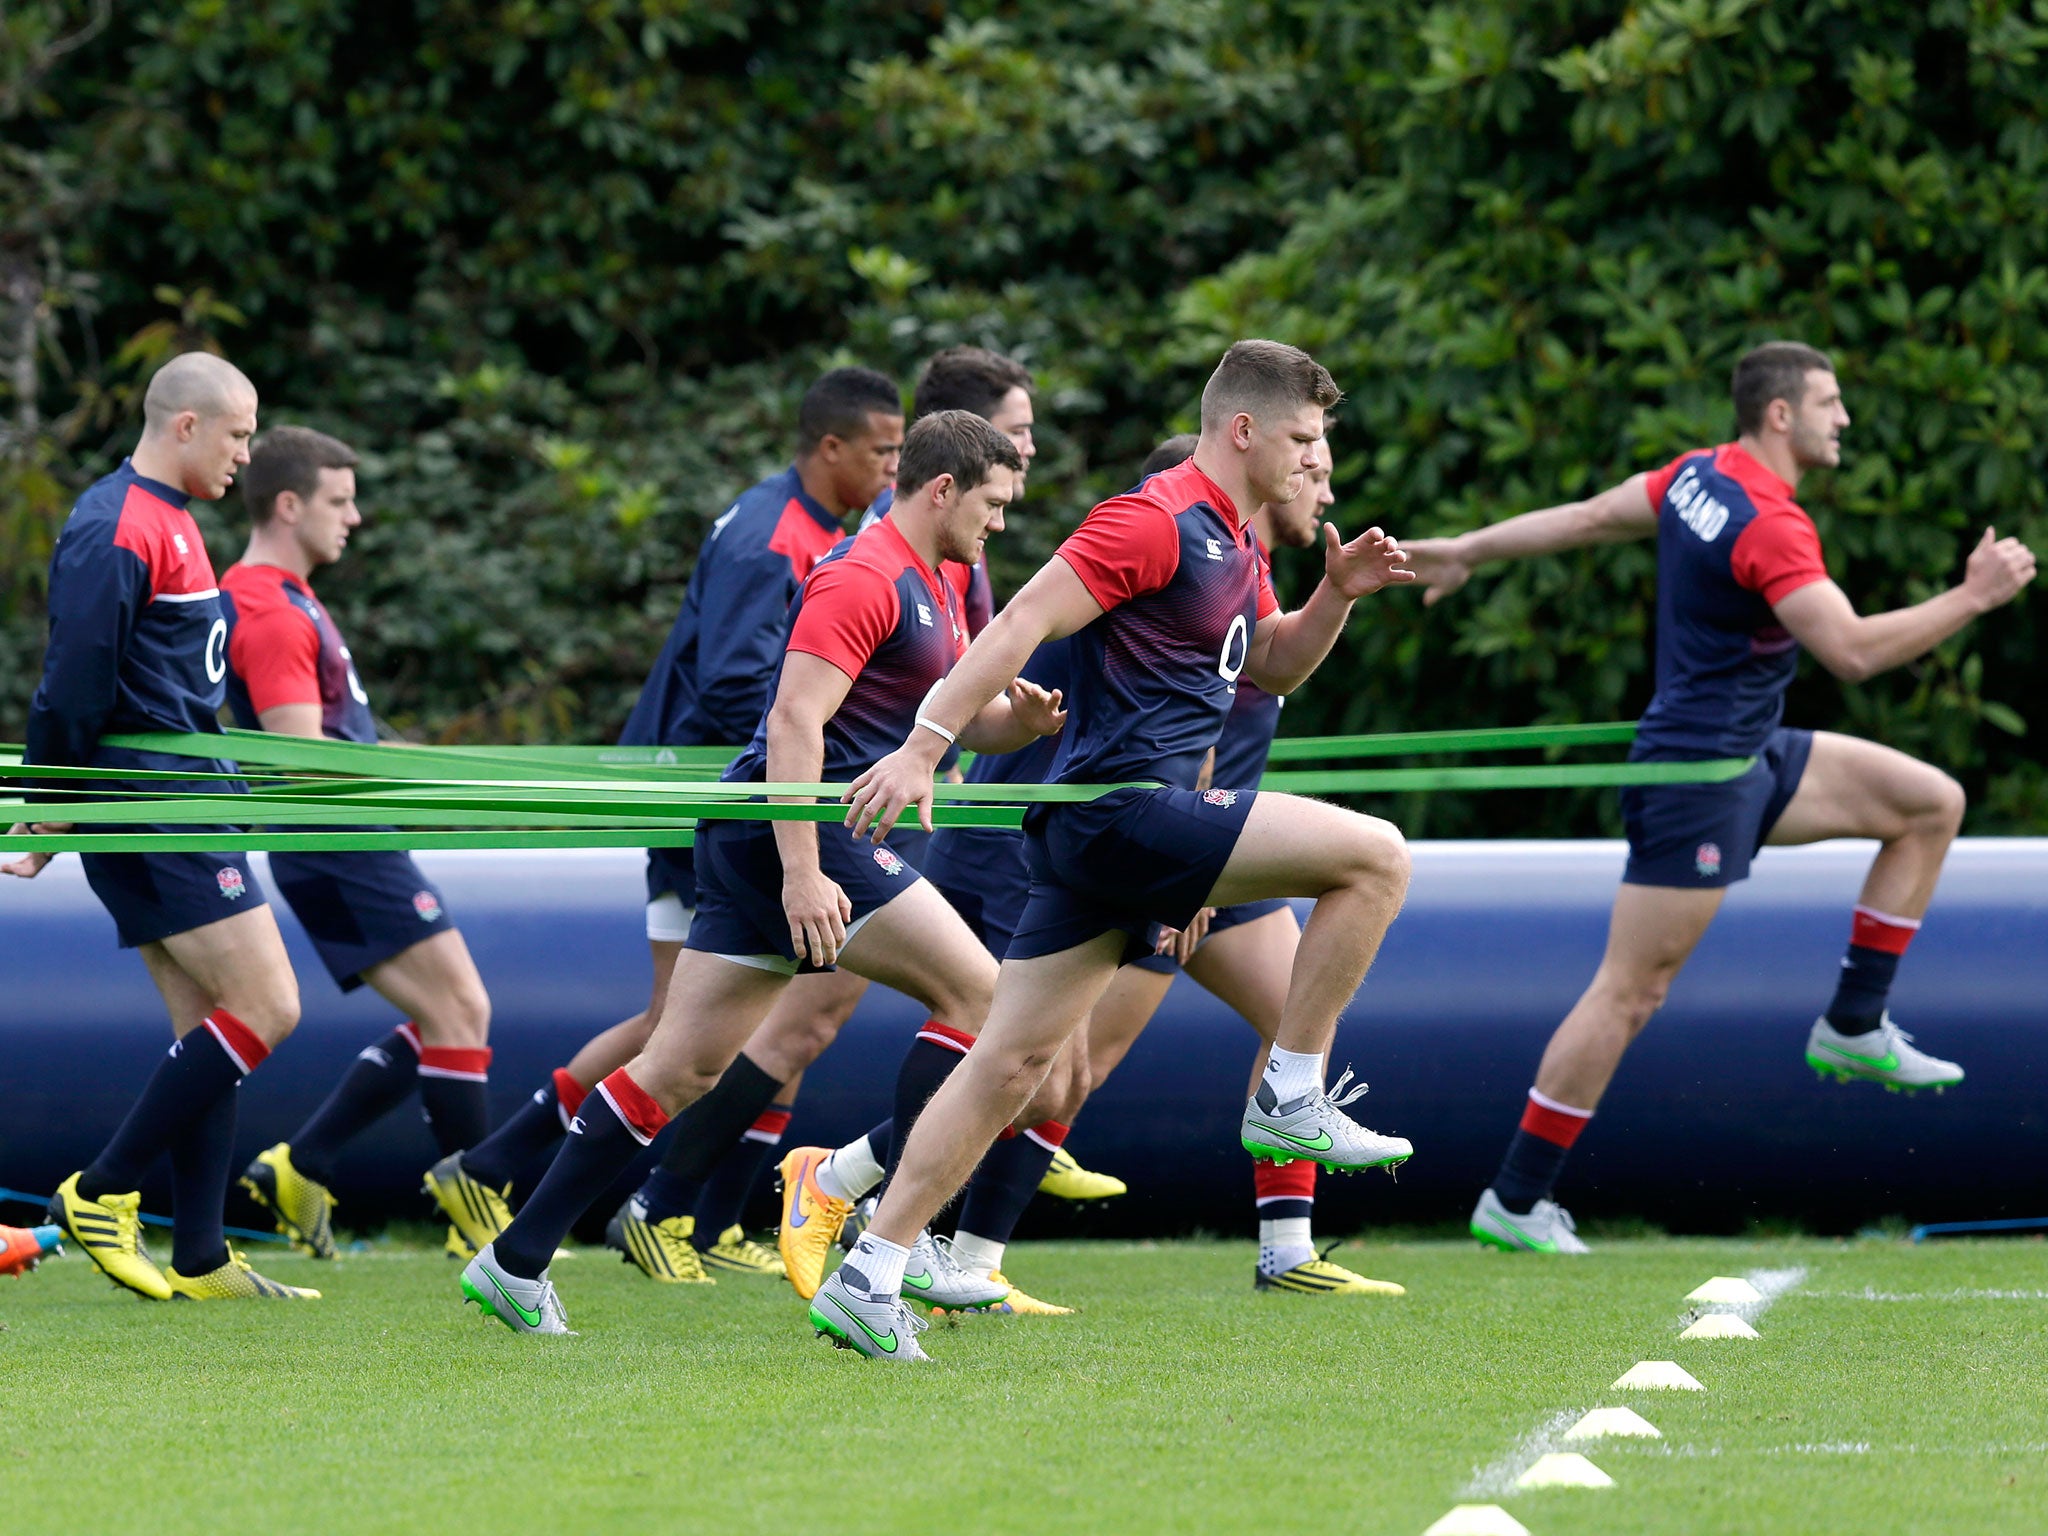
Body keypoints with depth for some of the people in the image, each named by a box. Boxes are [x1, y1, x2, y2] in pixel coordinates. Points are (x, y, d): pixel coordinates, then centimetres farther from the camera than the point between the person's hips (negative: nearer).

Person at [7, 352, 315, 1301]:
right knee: (265, 1008, -12)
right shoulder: (115, 533, -15)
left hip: (182, 800, 10)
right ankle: (101, 1195, -7)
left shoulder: (168, 522, 18)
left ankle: (199, 1259, 8)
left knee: (210, 1035, 8)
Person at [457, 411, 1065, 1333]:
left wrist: (1021, 720, 2)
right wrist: (801, 872, -27)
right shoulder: (864, 579, -13)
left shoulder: (933, 591, 19)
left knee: (684, 1066, 7)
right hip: (797, 831, -10)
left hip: (753, 839, 10)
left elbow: (963, 718, 26)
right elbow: (794, 721, -21)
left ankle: (516, 1262, 5)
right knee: (974, 987, -10)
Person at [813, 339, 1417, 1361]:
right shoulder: (1157, 520, -12)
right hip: (1125, 806, -10)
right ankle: (1291, 1095, -5)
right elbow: (1024, 622, -18)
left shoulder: (1232, 544, 20)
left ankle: (870, 1277, 3)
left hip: (1093, 831, 10)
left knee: (1012, 1061, 6)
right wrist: (923, 748, -24)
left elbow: (1272, 667, 32)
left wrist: (1337, 593, 13)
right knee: (1376, 855, -11)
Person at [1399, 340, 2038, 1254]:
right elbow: (1852, 652, -29)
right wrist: (1972, 598, -24)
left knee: (1930, 804, 8)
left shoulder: (1698, 476, 5)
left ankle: (1853, 1028, 11)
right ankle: (1514, 1203, 1)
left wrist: (1464, 551, 24)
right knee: (1632, 991, -6)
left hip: (1750, 758, 10)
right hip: (1698, 774, -10)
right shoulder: (1770, 525, -24)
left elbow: (1587, 517, 14)